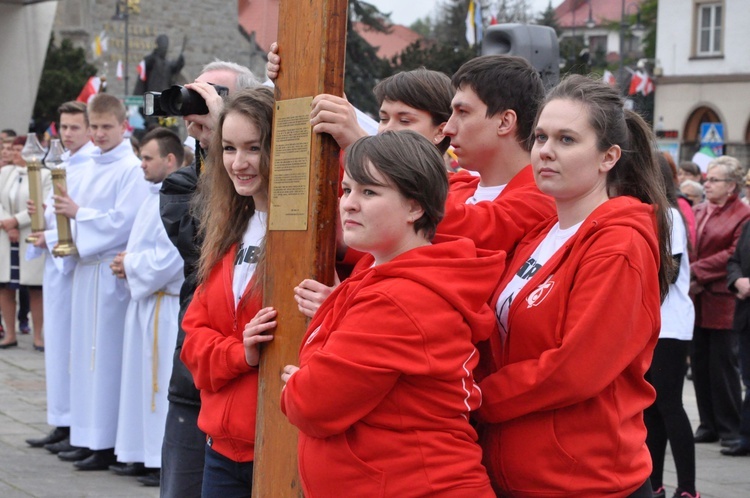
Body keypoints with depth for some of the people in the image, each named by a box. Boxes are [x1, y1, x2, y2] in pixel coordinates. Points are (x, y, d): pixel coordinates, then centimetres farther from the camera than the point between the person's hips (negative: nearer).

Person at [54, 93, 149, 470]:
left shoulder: (132, 169, -10)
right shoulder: (93, 167, 15)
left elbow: (123, 222, -17)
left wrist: (78, 213, -11)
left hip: (112, 269, -8)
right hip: (87, 264, 8)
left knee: (107, 353, -5)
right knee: (86, 351, 11)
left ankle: (109, 444, 1)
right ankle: (88, 437, 19)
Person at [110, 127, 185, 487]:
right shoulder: (155, 197, 16)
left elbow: (168, 257, -22)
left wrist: (131, 264, -9)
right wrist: (128, 263, 7)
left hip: (164, 302, -10)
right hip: (144, 297, 10)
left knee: (161, 380, -5)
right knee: (141, 376, 14)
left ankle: (165, 462, 1)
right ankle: (142, 454, 22)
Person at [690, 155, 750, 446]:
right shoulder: (698, 213, 15)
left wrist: (696, 271, -16)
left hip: (722, 301, -6)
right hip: (696, 301, 6)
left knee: (723, 366, -2)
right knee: (700, 364, 8)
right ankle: (708, 425, 17)